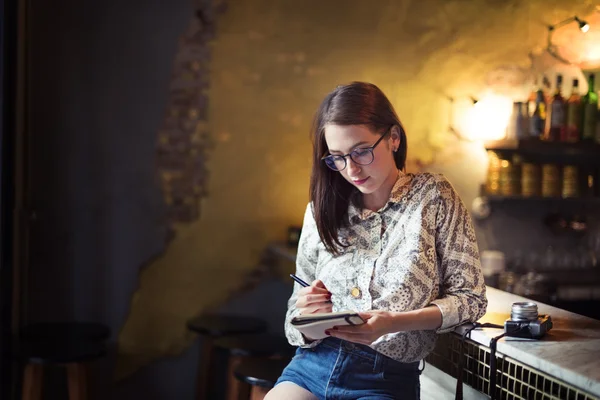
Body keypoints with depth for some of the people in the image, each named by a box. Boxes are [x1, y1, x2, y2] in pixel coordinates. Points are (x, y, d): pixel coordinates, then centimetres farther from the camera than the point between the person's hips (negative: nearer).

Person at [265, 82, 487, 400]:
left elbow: (470, 298, 0)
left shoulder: (433, 197, 2)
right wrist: (306, 317, -12)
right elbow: (296, 312, 13)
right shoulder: (321, 210, 9)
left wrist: (395, 323, -15)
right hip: (313, 365, 3)